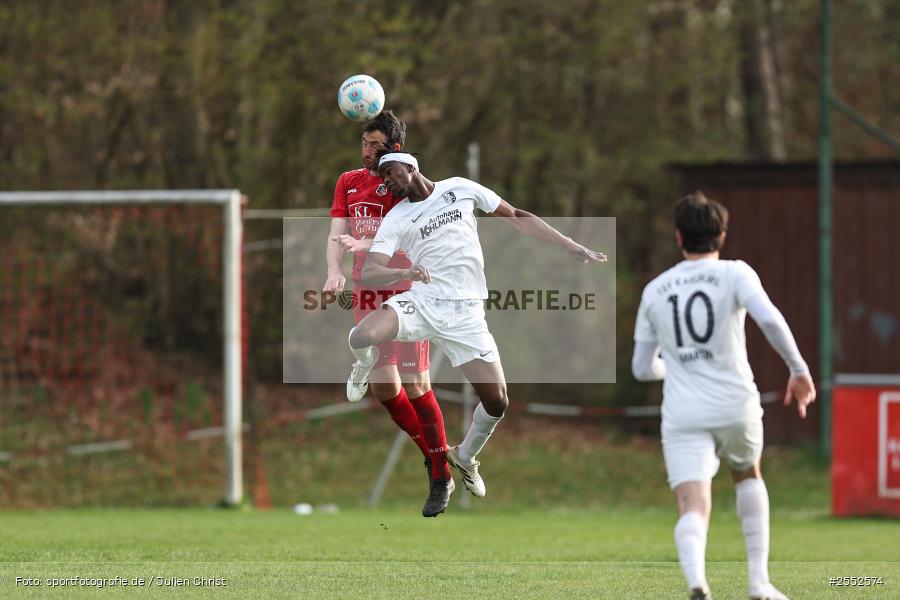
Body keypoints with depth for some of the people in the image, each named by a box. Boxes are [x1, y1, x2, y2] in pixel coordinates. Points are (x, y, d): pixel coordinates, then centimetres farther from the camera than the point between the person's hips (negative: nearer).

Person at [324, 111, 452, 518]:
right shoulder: (348, 183, 11)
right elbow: (337, 236, 4)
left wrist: (365, 246, -36)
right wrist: (335, 271, -17)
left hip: (406, 293, -6)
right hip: (367, 295, 6)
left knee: (416, 386, -9)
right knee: (383, 386, 3)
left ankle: (442, 476, 0)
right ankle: (432, 453, 22)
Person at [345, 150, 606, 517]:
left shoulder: (460, 189, 7)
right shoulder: (396, 220, 3)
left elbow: (516, 218, 13)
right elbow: (368, 274, -6)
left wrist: (572, 247, 10)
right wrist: (404, 273, -28)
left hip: (464, 314, 1)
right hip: (422, 303, -1)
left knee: (497, 402, -4)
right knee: (361, 337, -30)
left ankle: (464, 457, 27)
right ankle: (365, 366, 9)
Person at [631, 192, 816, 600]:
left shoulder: (654, 291, 10)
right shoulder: (734, 274, -1)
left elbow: (642, 368, 15)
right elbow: (769, 319, -19)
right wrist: (798, 369, -9)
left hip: (683, 414, 0)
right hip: (736, 406, 0)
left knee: (692, 508, -10)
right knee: (747, 476, 29)